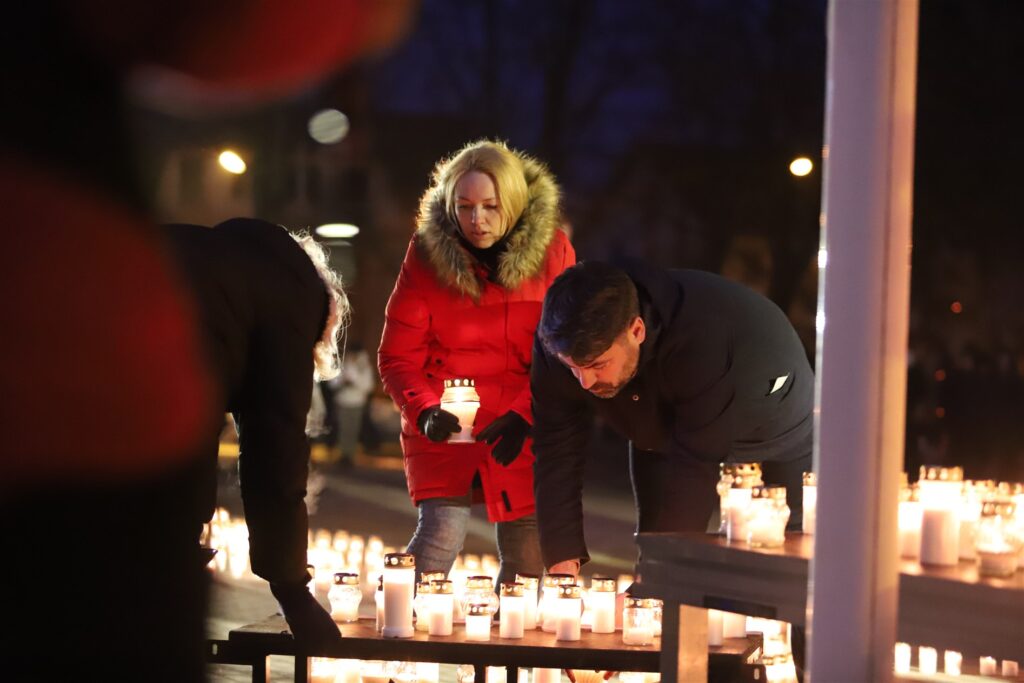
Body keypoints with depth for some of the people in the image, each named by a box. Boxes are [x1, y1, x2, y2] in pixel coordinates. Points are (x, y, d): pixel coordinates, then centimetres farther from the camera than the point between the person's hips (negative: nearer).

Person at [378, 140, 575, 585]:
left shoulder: (551, 250, -4)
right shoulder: (426, 252, -4)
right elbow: (397, 355, -2)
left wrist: (524, 417, -17)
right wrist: (425, 410, -20)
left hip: (521, 432, 1)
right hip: (442, 430, -1)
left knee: (526, 563, 4)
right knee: (439, 537, -16)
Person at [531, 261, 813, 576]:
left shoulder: (706, 341, -45)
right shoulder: (560, 344, -28)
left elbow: (697, 467, -41)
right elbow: (557, 450, -23)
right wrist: (562, 561, -30)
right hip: (659, 440, 4)